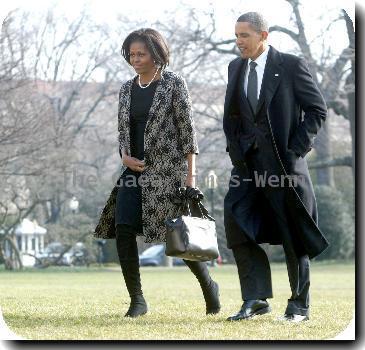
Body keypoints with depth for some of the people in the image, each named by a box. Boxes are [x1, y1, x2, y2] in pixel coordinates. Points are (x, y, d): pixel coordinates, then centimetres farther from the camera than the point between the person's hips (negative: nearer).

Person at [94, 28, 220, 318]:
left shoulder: (174, 83, -4)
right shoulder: (127, 88, 13)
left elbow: (187, 130, -6)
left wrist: (190, 175, -11)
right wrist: (125, 155, -2)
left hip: (167, 170, -5)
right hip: (135, 170, 5)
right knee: (123, 230, -10)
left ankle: (209, 286, 24)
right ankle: (137, 299, -2)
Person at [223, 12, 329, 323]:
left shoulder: (291, 66, -6)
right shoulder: (236, 67, 11)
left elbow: (317, 110, -5)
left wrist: (296, 149, -11)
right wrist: (235, 149, 6)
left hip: (283, 162, -5)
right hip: (247, 163, 5)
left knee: (293, 236, 2)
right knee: (237, 226, -6)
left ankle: (299, 305, 12)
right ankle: (256, 299, 1)